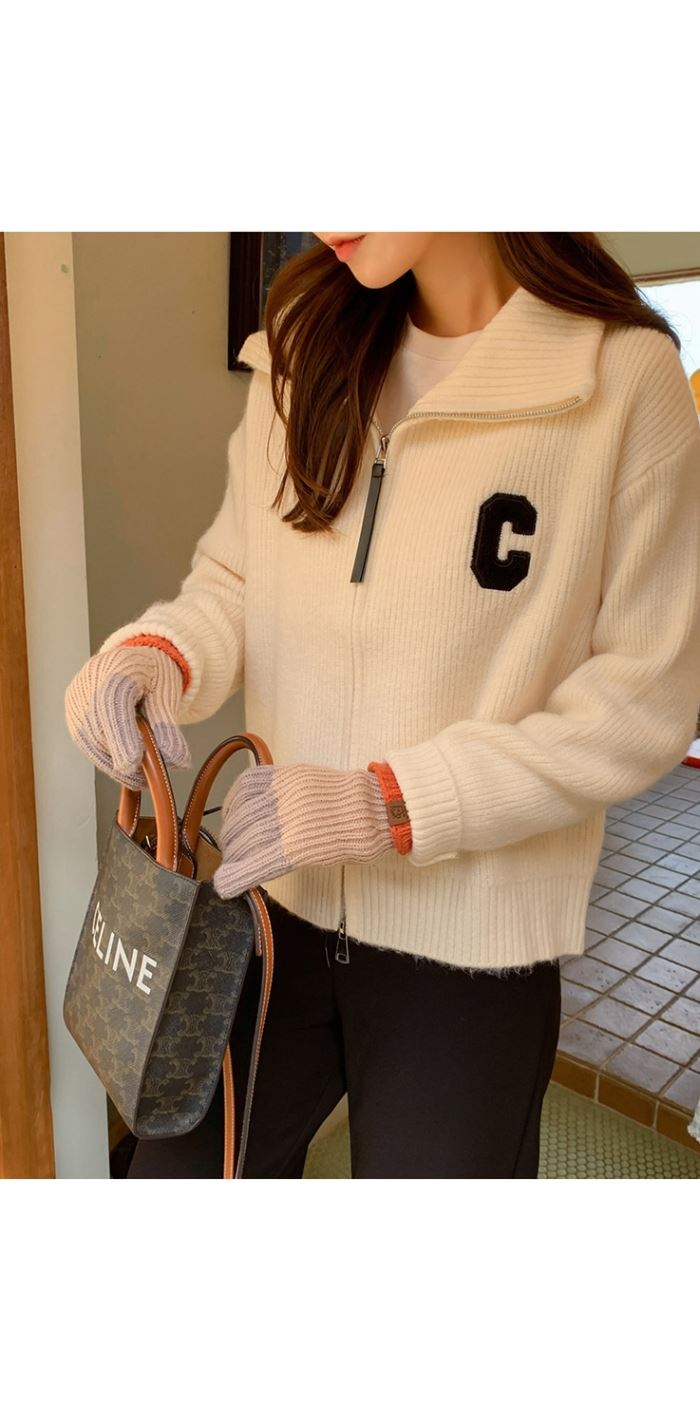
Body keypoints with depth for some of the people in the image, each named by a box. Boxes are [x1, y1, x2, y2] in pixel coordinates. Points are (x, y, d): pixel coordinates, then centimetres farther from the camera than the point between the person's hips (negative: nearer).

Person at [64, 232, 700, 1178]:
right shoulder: (301, 355, 2)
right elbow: (234, 580, 7)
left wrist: (395, 803, -20)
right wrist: (156, 652, -16)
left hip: (471, 950, -3)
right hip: (275, 900, 4)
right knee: (177, 1165, 17)